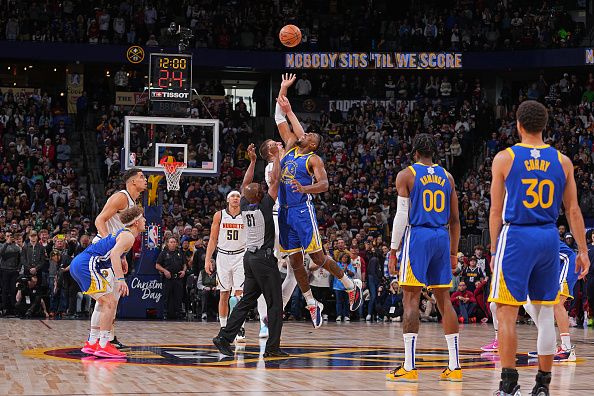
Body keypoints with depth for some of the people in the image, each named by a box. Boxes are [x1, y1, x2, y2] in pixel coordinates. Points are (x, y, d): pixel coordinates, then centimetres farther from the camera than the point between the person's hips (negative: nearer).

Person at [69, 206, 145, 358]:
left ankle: (92, 343, 23)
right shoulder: (128, 236, -7)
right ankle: (103, 346, -10)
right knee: (110, 303, -8)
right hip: (87, 265, -10)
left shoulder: (122, 233, 24)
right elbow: (114, 254, -23)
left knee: (103, 302, 21)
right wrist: (121, 279, -30)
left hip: (77, 264, 10)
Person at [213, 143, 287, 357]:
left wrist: (253, 161, 23)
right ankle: (272, 347, -4)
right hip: (264, 258, -8)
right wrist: (276, 155, 1)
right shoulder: (264, 206, -12)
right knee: (274, 304, -2)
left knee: (247, 301, 12)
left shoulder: (245, 206, 5)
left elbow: (245, 184, 21)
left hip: (249, 257, 8)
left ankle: (224, 337, 5)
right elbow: (275, 180, -8)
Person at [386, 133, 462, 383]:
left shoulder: (406, 175, 0)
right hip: (442, 238, 4)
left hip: (417, 236, -4)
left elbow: (402, 215, -7)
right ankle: (454, 366, 9)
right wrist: (453, 253, 20)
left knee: (411, 299, -4)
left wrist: (393, 251, -3)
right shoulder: (446, 177, 13)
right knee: (444, 299, 9)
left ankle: (409, 367, -11)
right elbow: (455, 219, 14)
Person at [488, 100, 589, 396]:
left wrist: (495, 250, 7)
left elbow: (496, 211, -1)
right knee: (545, 314, 10)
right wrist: (583, 251, 11)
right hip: (549, 239, 3)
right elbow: (573, 210, 7)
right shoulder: (562, 161, 5)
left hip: (516, 237, -3)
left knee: (507, 313, 0)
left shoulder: (504, 158, -3)